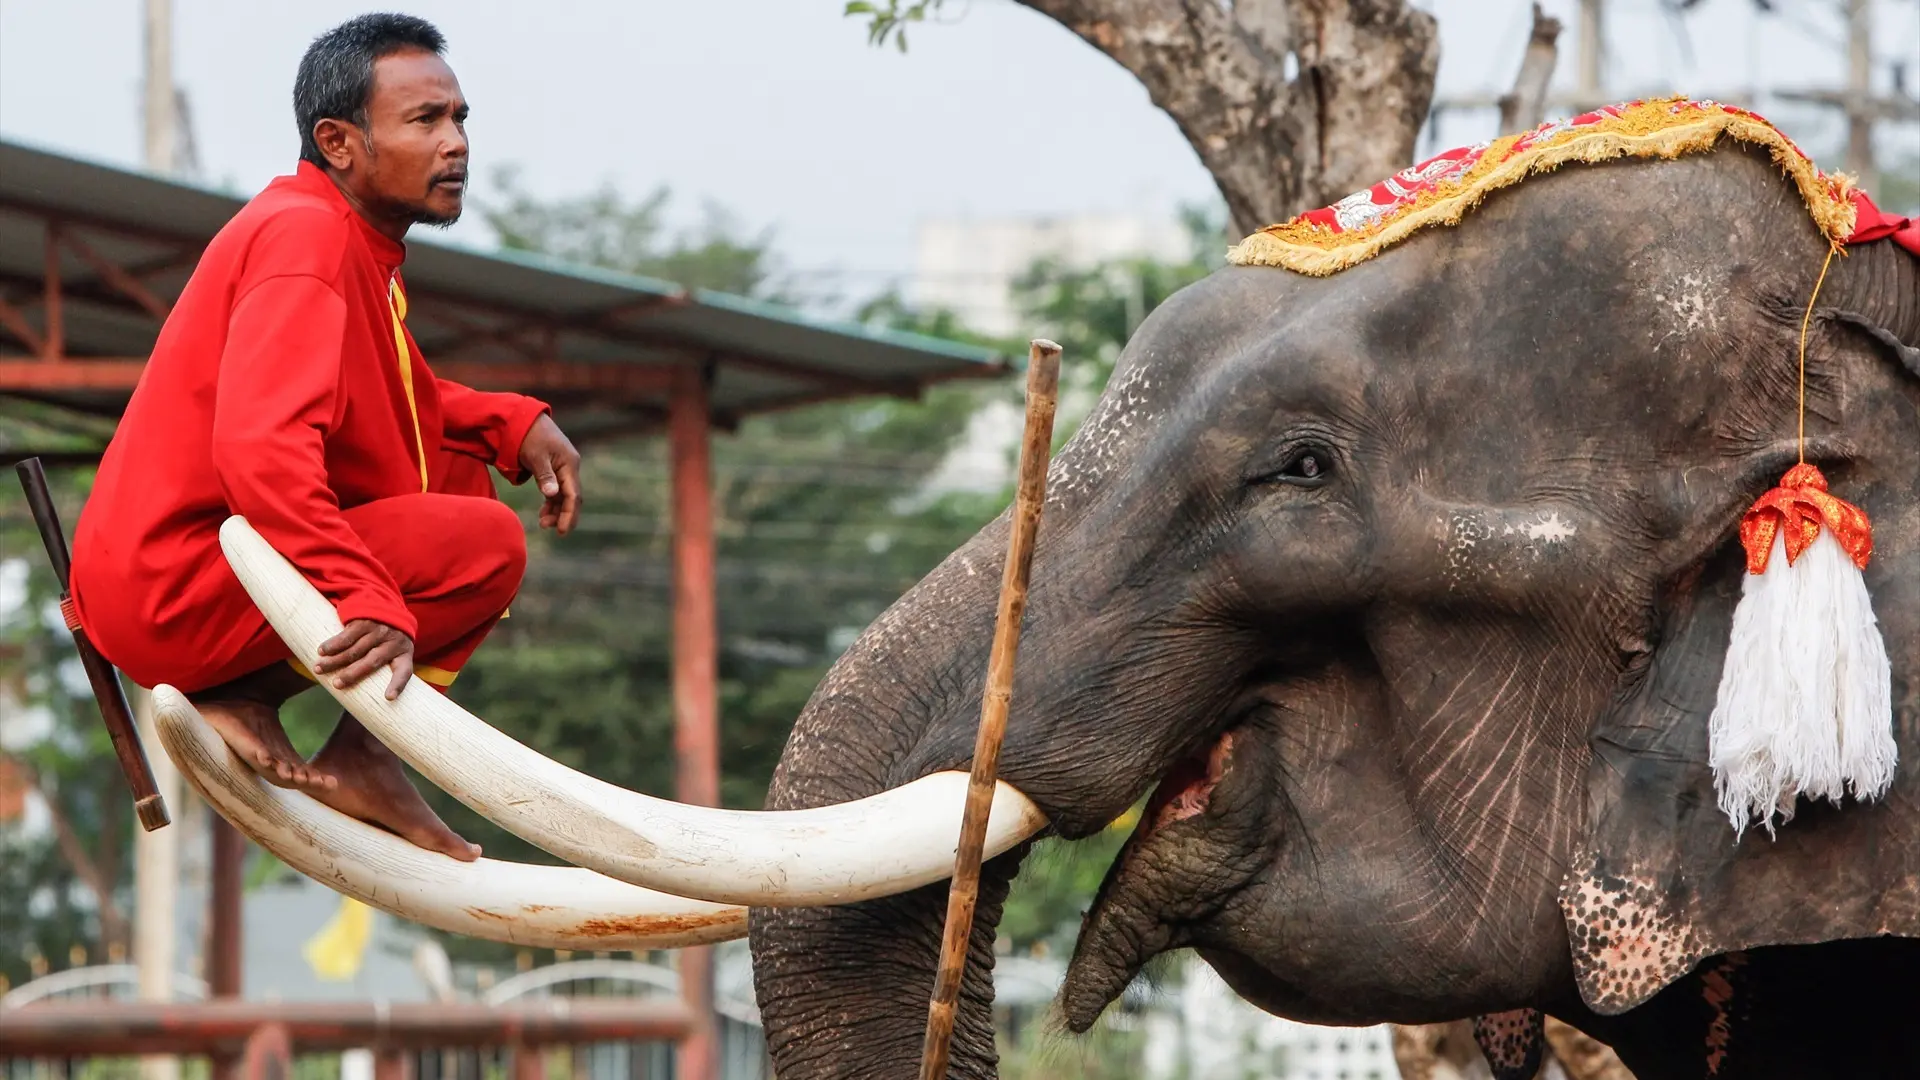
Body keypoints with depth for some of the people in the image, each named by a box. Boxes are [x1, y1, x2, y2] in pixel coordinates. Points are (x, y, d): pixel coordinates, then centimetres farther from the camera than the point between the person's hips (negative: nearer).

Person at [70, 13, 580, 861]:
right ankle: (244, 696, -8)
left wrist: (514, 423, 9)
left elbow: (404, 403, 28)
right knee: (488, 542, -15)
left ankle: (361, 751, 6)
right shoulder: (305, 235, -17)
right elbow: (259, 446, -31)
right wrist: (367, 602, -36)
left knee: (460, 466, 15)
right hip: (171, 594, -10)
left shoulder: (355, 238, 14)